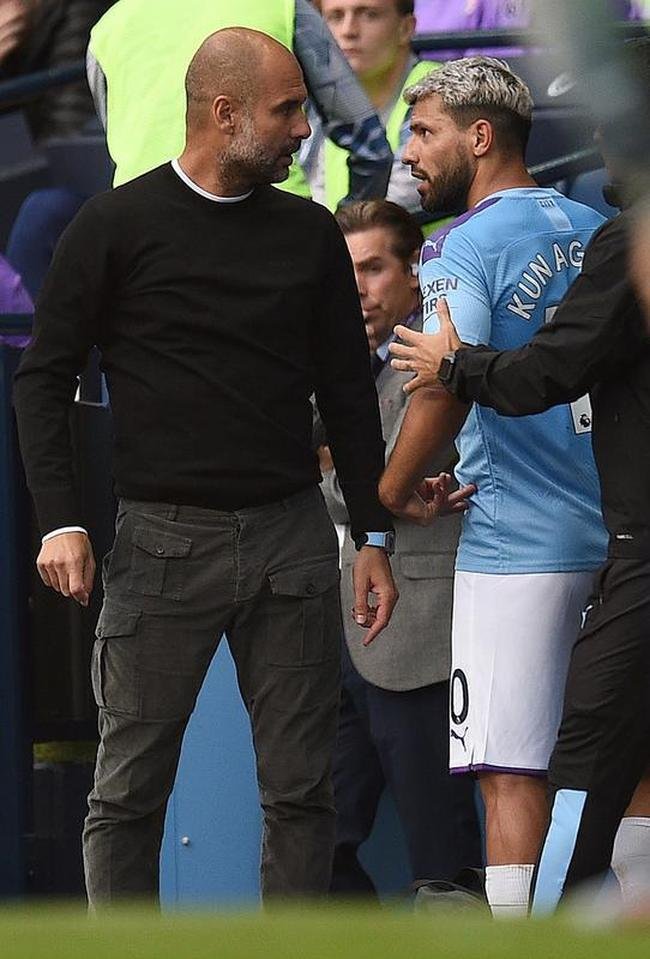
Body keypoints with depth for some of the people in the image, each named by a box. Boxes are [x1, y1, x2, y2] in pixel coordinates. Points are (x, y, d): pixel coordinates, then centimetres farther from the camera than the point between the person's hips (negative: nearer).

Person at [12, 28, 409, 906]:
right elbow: (44, 377, 0)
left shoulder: (311, 235, 10)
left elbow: (349, 394, 14)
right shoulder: (117, 226, -1)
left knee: (301, 790, 3)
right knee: (129, 790, -2)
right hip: (163, 538, -3)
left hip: (292, 537, 3)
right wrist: (61, 521, -10)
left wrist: (374, 539, 9)